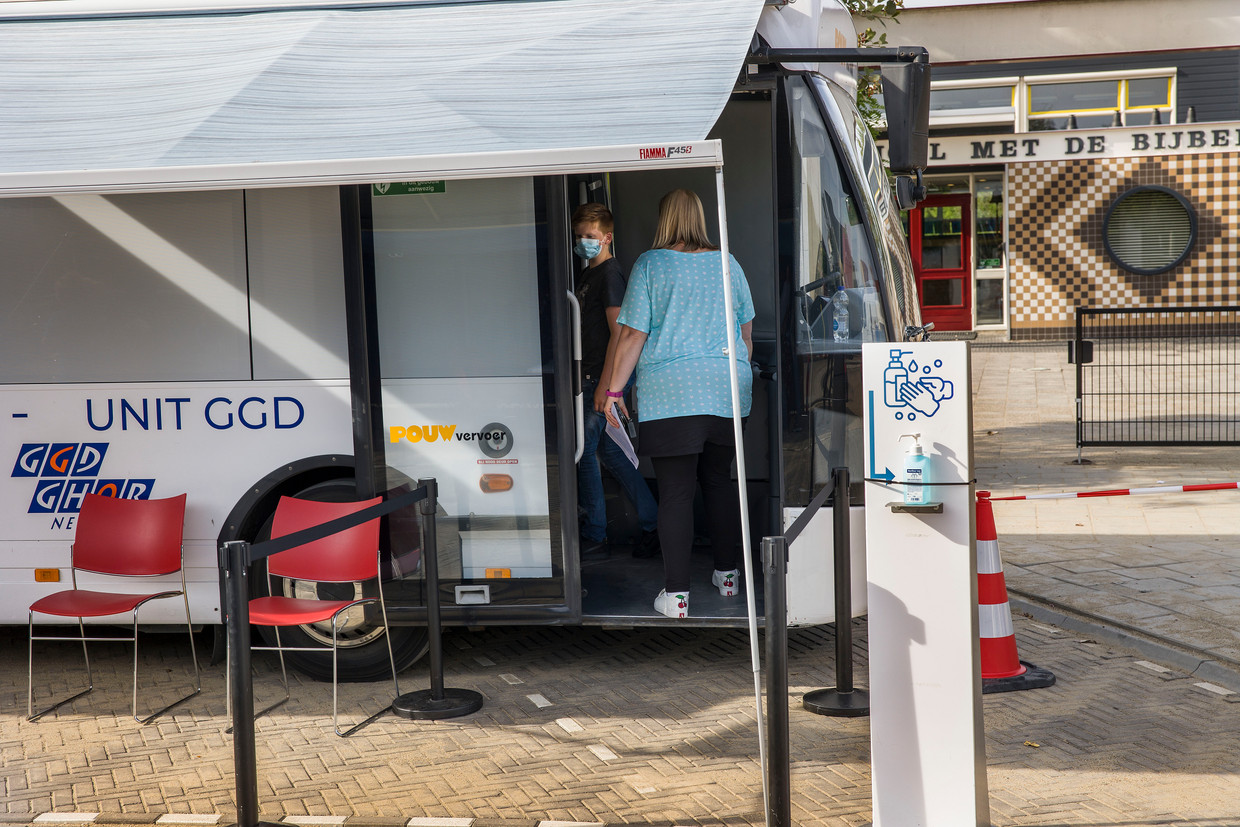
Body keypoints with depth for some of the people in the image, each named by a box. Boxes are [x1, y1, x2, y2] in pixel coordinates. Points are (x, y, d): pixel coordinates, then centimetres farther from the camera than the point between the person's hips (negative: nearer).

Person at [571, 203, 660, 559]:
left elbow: (618, 332, -18)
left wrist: (604, 384, -21)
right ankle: (652, 522, 19)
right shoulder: (587, 274, 17)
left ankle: (594, 533, 7)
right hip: (588, 376, 10)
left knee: (583, 453, -4)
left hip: (600, 379, -10)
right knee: (607, 450, 12)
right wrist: (579, 376, 21)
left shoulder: (610, 273, -12)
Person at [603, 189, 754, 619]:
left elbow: (632, 334, -7)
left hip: (669, 393, -4)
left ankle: (676, 593, 0)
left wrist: (614, 390, 0)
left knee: (675, 491, -2)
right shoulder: (726, 263, 9)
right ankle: (727, 574, 25)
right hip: (726, 389, 4)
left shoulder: (649, 264, -4)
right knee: (718, 480, 17)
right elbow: (746, 332, 15)